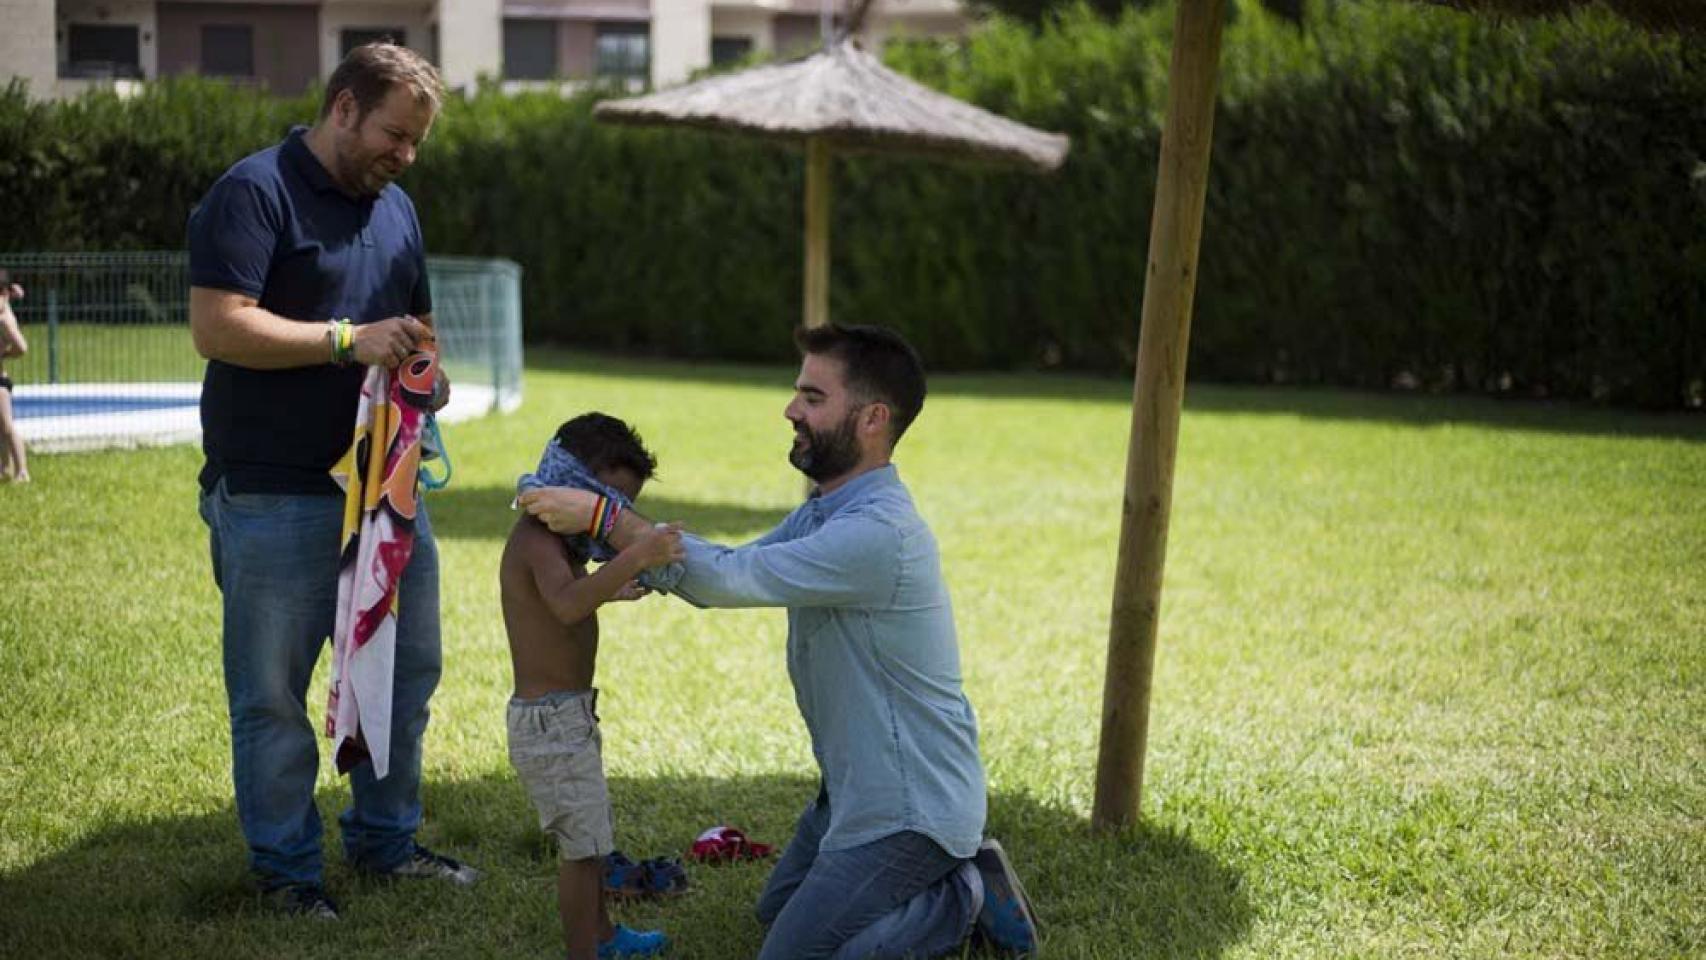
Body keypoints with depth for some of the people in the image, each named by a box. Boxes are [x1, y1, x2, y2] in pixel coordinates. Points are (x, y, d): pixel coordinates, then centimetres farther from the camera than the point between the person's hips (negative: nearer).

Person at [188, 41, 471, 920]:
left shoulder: (394, 207, 14)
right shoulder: (255, 192, -11)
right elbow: (216, 327, -20)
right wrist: (350, 341, -22)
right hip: (274, 497, -8)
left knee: (406, 672, 14)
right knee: (272, 693, 2)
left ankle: (385, 841, 29)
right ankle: (285, 870, 14)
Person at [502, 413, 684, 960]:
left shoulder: (555, 537, 10)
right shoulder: (538, 539, -22)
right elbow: (566, 604, -43)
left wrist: (611, 589, 47)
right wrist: (632, 559, -52)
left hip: (570, 715, 11)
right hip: (550, 720, -11)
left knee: (590, 833, 24)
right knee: (581, 844, -6)